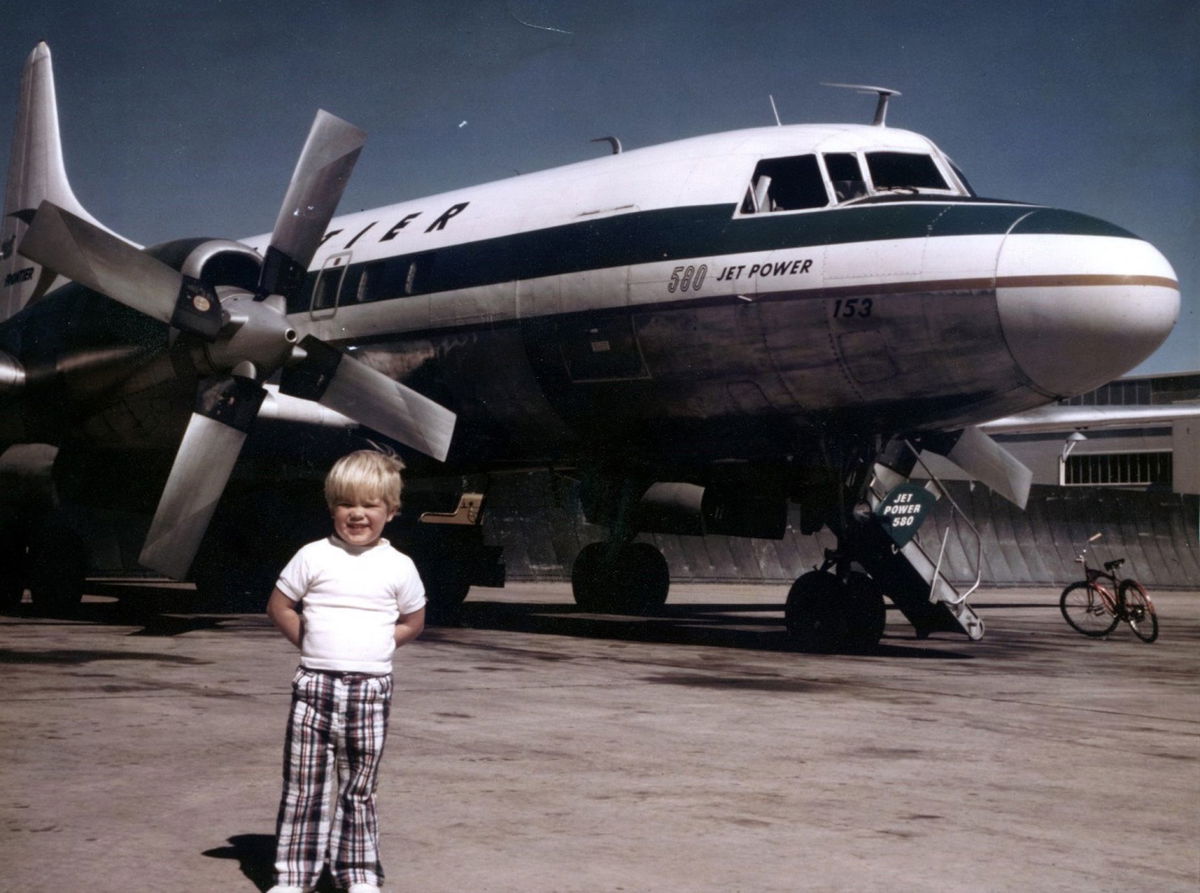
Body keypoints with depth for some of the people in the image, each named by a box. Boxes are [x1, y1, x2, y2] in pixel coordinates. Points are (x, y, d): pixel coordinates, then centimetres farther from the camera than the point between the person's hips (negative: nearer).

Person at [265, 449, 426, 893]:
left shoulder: (398, 567, 1)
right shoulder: (313, 557, 0)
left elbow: (413, 622, 11)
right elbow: (279, 607, 7)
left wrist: (372, 647, 2)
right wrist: (312, 644, 1)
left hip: (370, 690, 0)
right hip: (314, 688, 0)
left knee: (359, 789, 9)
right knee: (303, 785, 3)